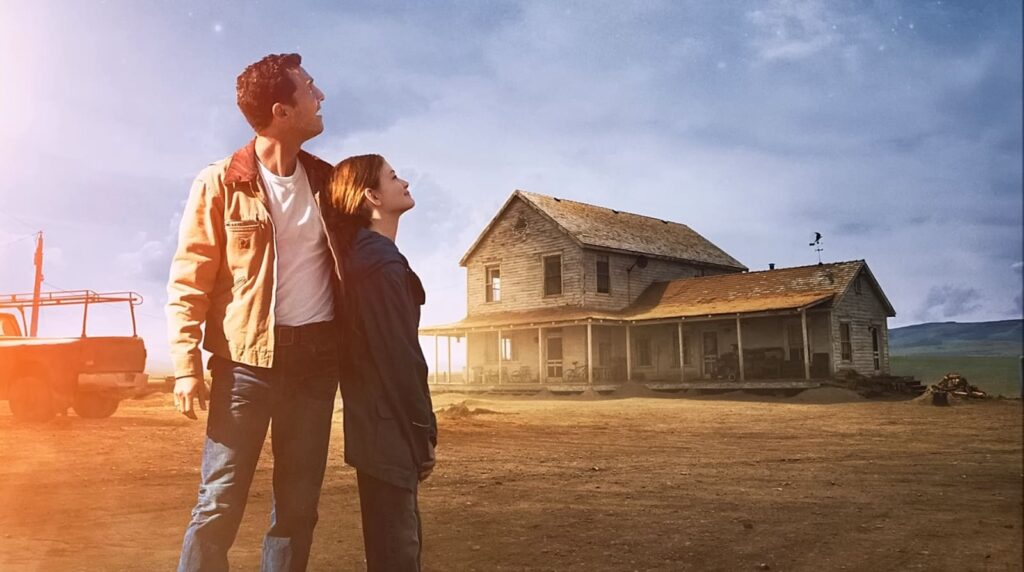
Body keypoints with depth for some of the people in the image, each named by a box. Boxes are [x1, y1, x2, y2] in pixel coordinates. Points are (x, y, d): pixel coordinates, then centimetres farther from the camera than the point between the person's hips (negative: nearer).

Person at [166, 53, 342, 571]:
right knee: (219, 504, -1)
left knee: (298, 506, 10)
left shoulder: (326, 179, 9)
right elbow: (188, 282, -5)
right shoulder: (220, 184, -4)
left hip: (316, 357, 4)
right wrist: (187, 366, -12)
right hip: (247, 360, -4)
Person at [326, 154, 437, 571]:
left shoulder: (360, 255, 13)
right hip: (390, 427, -10)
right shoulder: (384, 264, -17)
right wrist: (424, 432, -13)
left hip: (375, 422, 10)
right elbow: (402, 359, -19)